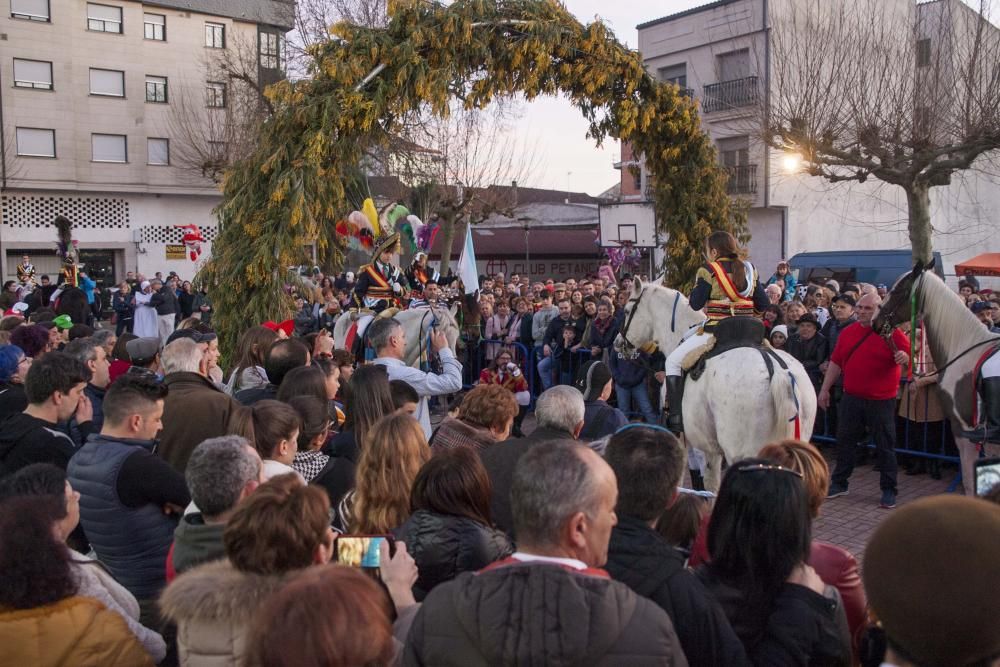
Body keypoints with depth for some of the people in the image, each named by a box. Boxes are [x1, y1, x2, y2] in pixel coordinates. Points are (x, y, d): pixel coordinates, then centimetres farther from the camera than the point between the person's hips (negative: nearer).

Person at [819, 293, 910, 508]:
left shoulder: (892, 333, -6)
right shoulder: (847, 332, 7)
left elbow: (910, 357, -8)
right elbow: (835, 363, 11)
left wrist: (904, 357, -32)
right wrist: (825, 389, 11)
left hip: (881, 401, -4)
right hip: (851, 399, 4)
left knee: (885, 446, 5)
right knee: (845, 442, 12)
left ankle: (888, 490, 15)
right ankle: (839, 483, 25)